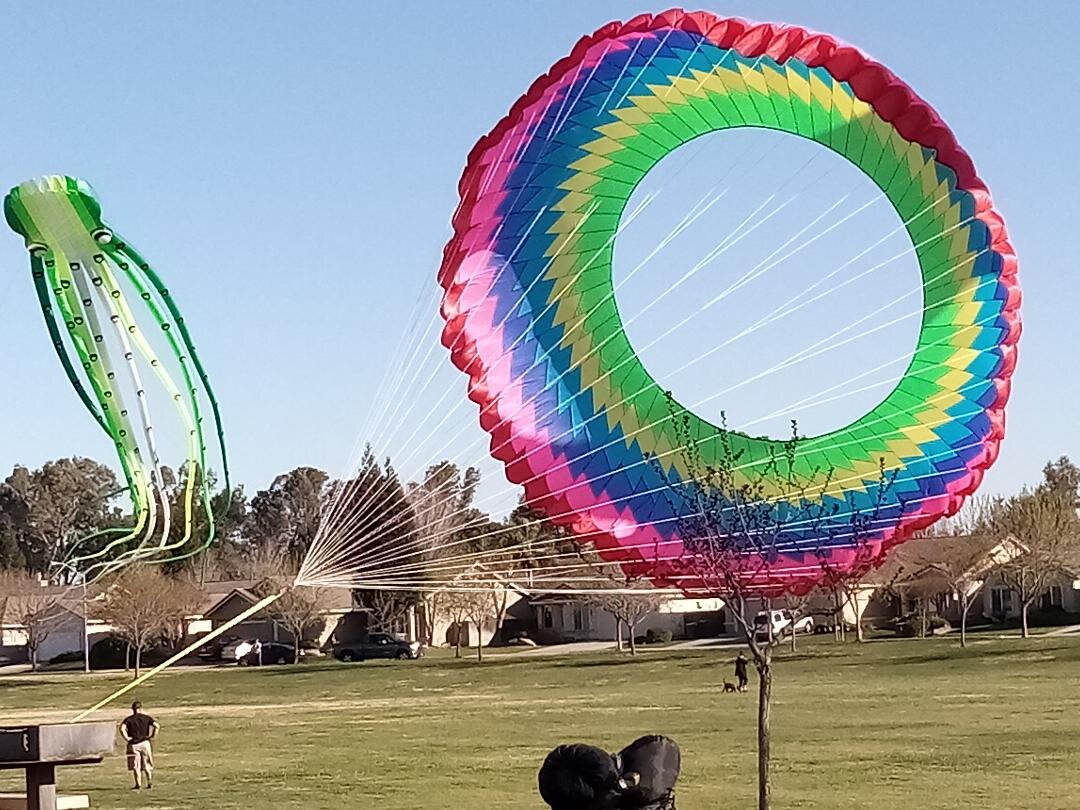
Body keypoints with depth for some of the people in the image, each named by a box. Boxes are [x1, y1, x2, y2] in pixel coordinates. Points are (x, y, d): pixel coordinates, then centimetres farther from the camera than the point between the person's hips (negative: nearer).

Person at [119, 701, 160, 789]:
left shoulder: (128, 719, 1)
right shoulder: (146, 718, 4)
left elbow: (122, 728, -17)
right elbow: (157, 726, -7)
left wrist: (127, 738, -9)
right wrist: (153, 736, 0)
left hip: (134, 745, -1)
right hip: (145, 743, 1)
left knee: (136, 766, 5)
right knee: (147, 765, 11)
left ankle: (138, 784, 2)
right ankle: (150, 783, 6)